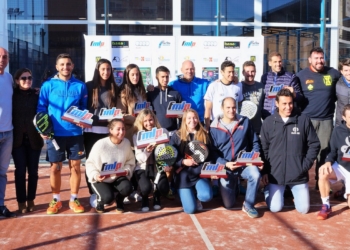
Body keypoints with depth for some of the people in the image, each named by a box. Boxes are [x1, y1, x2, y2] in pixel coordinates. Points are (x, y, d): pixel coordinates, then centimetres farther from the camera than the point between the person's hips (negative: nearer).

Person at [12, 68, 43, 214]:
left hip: (34, 138, 1)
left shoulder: (37, 95, 4)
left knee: (33, 170, 6)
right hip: (18, 139, -1)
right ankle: (21, 201, 10)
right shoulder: (12, 95, 2)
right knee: (20, 171, -1)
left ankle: (31, 200, 19)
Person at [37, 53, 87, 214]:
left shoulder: (80, 86, 5)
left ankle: (74, 199, 19)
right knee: (55, 167, 6)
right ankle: (56, 200, 21)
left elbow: (84, 108, 12)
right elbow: (41, 108, 1)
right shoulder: (48, 85, 1)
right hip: (55, 134, -1)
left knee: (75, 166, 6)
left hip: (75, 133, 1)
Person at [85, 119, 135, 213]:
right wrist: (95, 175, -28)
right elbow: (90, 163, -11)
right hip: (100, 179, -3)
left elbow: (130, 161, 4)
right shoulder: (100, 144, -21)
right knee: (108, 197, -29)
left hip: (118, 177, 3)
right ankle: (100, 200, 13)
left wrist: (127, 170, -17)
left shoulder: (126, 143, -9)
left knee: (127, 188, -28)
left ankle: (119, 200, 11)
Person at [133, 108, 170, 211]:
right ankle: (144, 200, 12)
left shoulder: (163, 132, -2)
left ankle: (156, 197, 19)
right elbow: (139, 158, -9)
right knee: (146, 188, -29)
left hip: (158, 167, 1)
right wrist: (147, 151, -29)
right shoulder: (137, 135, -4)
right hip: (143, 168, -1)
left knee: (164, 189, -22)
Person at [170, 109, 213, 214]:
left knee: (206, 196, -28)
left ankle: (195, 194, 9)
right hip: (183, 176, -1)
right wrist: (183, 162, -17)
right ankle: (189, 194, 24)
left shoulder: (204, 135, 6)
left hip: (199, 174, 2)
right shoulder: (177, 136, 1)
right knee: (190, 209, -11)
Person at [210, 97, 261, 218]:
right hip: (226, 167, 0)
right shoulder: (214, 128, -3)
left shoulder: (245, 122, 3)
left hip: (245, 164, 1)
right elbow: (213, 152, -4)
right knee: (228, 205, 1)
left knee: (255, 175, -35)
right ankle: (233, 186, 37)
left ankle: (248, 205, -10)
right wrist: (225, 164, -19)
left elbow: (254, 143, 6)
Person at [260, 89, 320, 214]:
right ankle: (268, 189, 28)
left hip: (299, 174, 1)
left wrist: (306, 165, -5)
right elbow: (263, 148, 3)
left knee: (303, 209, 0)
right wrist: (264, 171, -1)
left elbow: (314, 144, 3)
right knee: (275, 208, -4)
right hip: (275, 174, 0)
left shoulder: (304, 120, -2)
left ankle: (292, 191, 32)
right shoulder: (268, 122, -1)